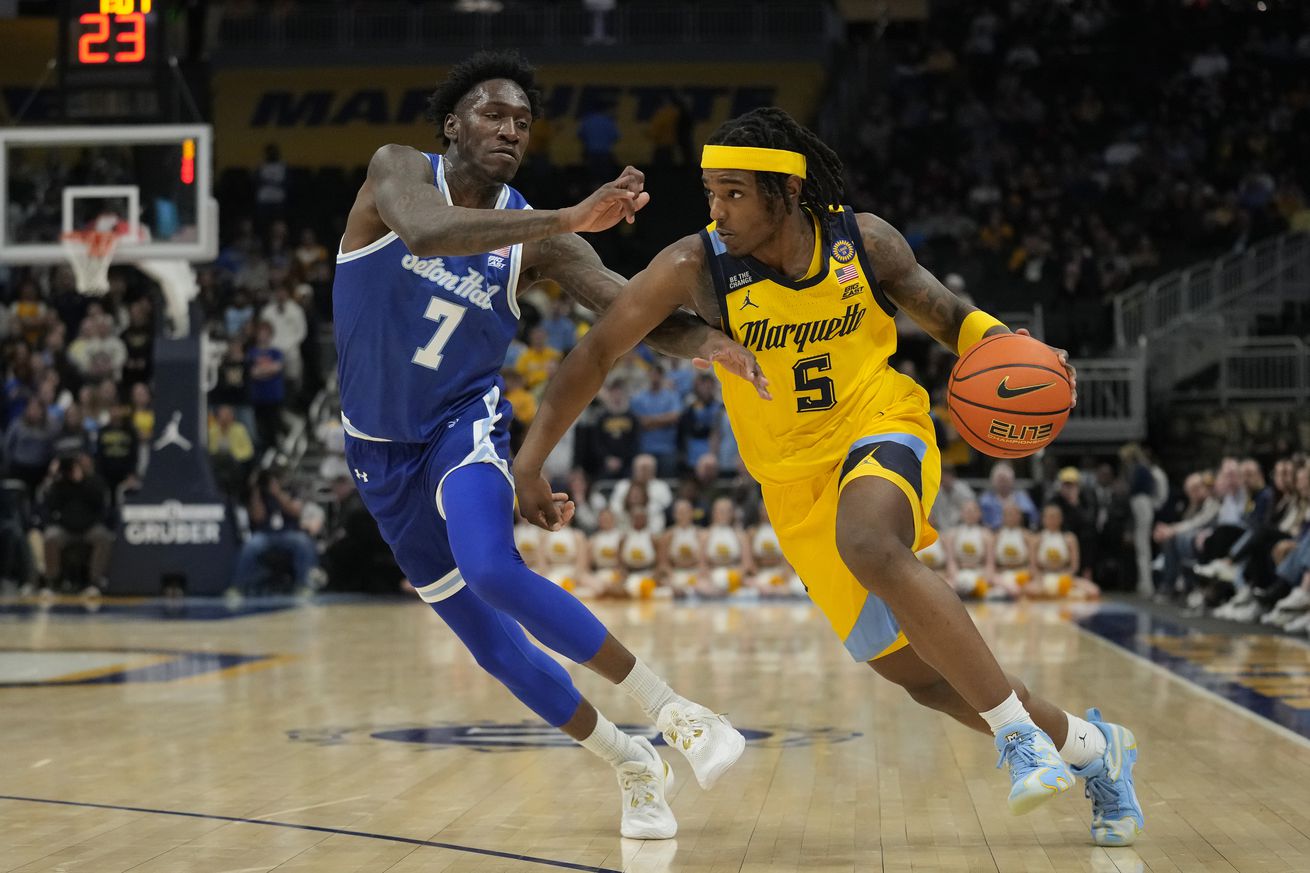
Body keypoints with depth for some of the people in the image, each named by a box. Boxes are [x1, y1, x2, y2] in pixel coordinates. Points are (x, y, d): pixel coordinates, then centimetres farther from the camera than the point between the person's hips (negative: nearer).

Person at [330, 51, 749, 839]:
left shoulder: (536, 237, -8)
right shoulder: (398, 171, -12)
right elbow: (427, 229, -36)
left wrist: (709, 340, -40)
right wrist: (569, 219, -46)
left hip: (464, 426, -1)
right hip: (383, 448, 1)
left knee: (493, 571, -33)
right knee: (494, 645, 5)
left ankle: (674, 713, -26)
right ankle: (634, 766, 22)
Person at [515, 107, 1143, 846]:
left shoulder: (864, 241, -11)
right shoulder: (695, 267, -14)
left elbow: (947, 314, 4)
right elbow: (597, 353, -7)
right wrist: (530, 461, -11)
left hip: (881, 428, -2)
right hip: (797, 486, 2)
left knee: (869, 546, -38)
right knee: (921, 675, 2)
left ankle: (1021, 733, -31)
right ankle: (1090, 747, 25)